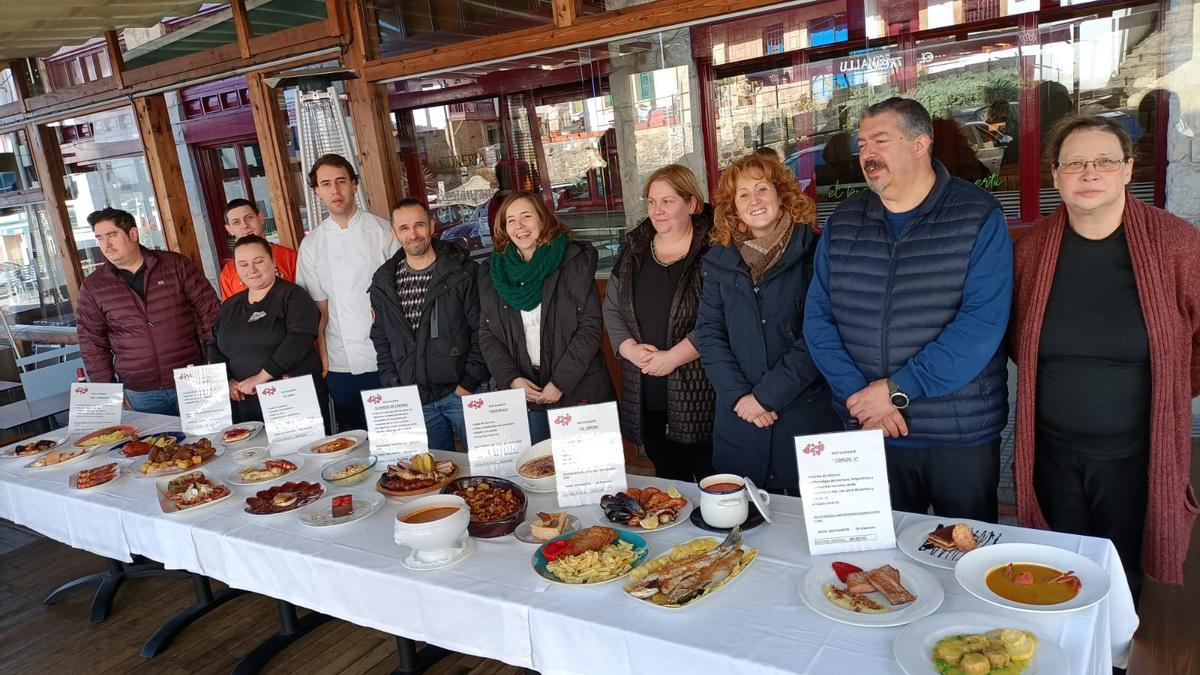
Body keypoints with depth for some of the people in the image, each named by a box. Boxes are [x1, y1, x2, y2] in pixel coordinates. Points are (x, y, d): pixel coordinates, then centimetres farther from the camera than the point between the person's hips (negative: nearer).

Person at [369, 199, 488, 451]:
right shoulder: (384, 281, 6)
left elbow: (482, 331, -7)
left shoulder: (463, 272, -6)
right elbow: (381, 339, 13)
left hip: (460, 392, -3)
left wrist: (470, 382, -11)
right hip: (414, 400, 3)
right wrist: (393, 387, 5)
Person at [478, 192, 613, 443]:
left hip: (580, 391, -2)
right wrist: (511, 379, -8)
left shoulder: (575, 261, -4)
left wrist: (561, 382, -14)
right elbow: (487, 333, 7)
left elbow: (591, 326, -8)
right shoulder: (493, 271, 7)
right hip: (524, 394, 3)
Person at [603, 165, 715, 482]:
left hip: (697, 392, -5)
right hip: (646, 394, 5)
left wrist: (673, 357, -17)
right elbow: (611, 308, 11)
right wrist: (631, 349, -5)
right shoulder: (634, 250, 11)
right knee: (667, 479, 17)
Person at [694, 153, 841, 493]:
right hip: (739, 419, 3)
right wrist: (738, 395, -9)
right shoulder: (720, 261, 7)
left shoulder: (813, 251, -4)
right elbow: (709, 332, 3)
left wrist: (766, 394, -13)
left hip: (807, 412, -3)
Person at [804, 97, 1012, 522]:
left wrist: (897, 389, -20)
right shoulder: (842, 223, 4)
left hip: (961, 435, -3)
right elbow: (817, 316, 1)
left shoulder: (978, 217, -7)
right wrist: (858, 393, -13)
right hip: (868, 432, 3)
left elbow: (983, 321, -16)